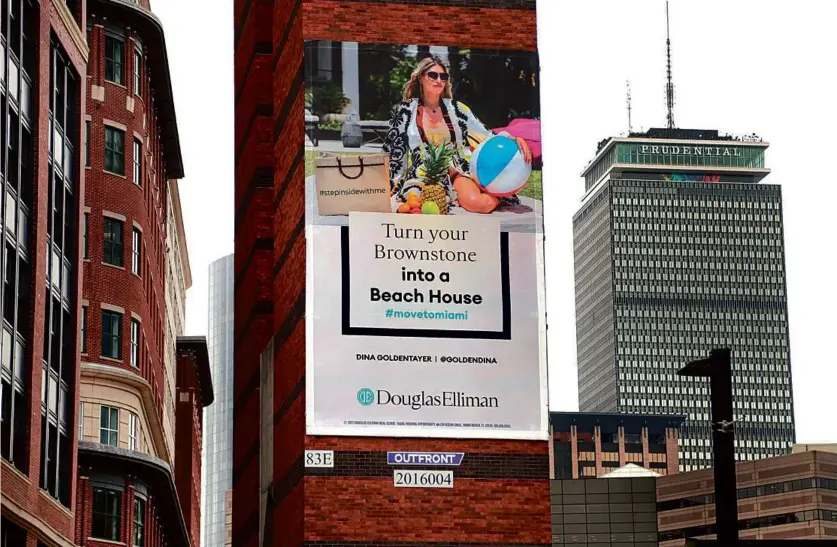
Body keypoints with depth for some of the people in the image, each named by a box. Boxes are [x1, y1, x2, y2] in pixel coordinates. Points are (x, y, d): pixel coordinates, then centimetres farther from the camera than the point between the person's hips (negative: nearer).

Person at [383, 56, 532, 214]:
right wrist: (394, 186, 5)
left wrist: (513, 139, -12)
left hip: (457, 171, 3)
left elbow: (486, 135, 6)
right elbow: (395, 151, 9)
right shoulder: (405, 110, 6)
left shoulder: (456, 108, 11)